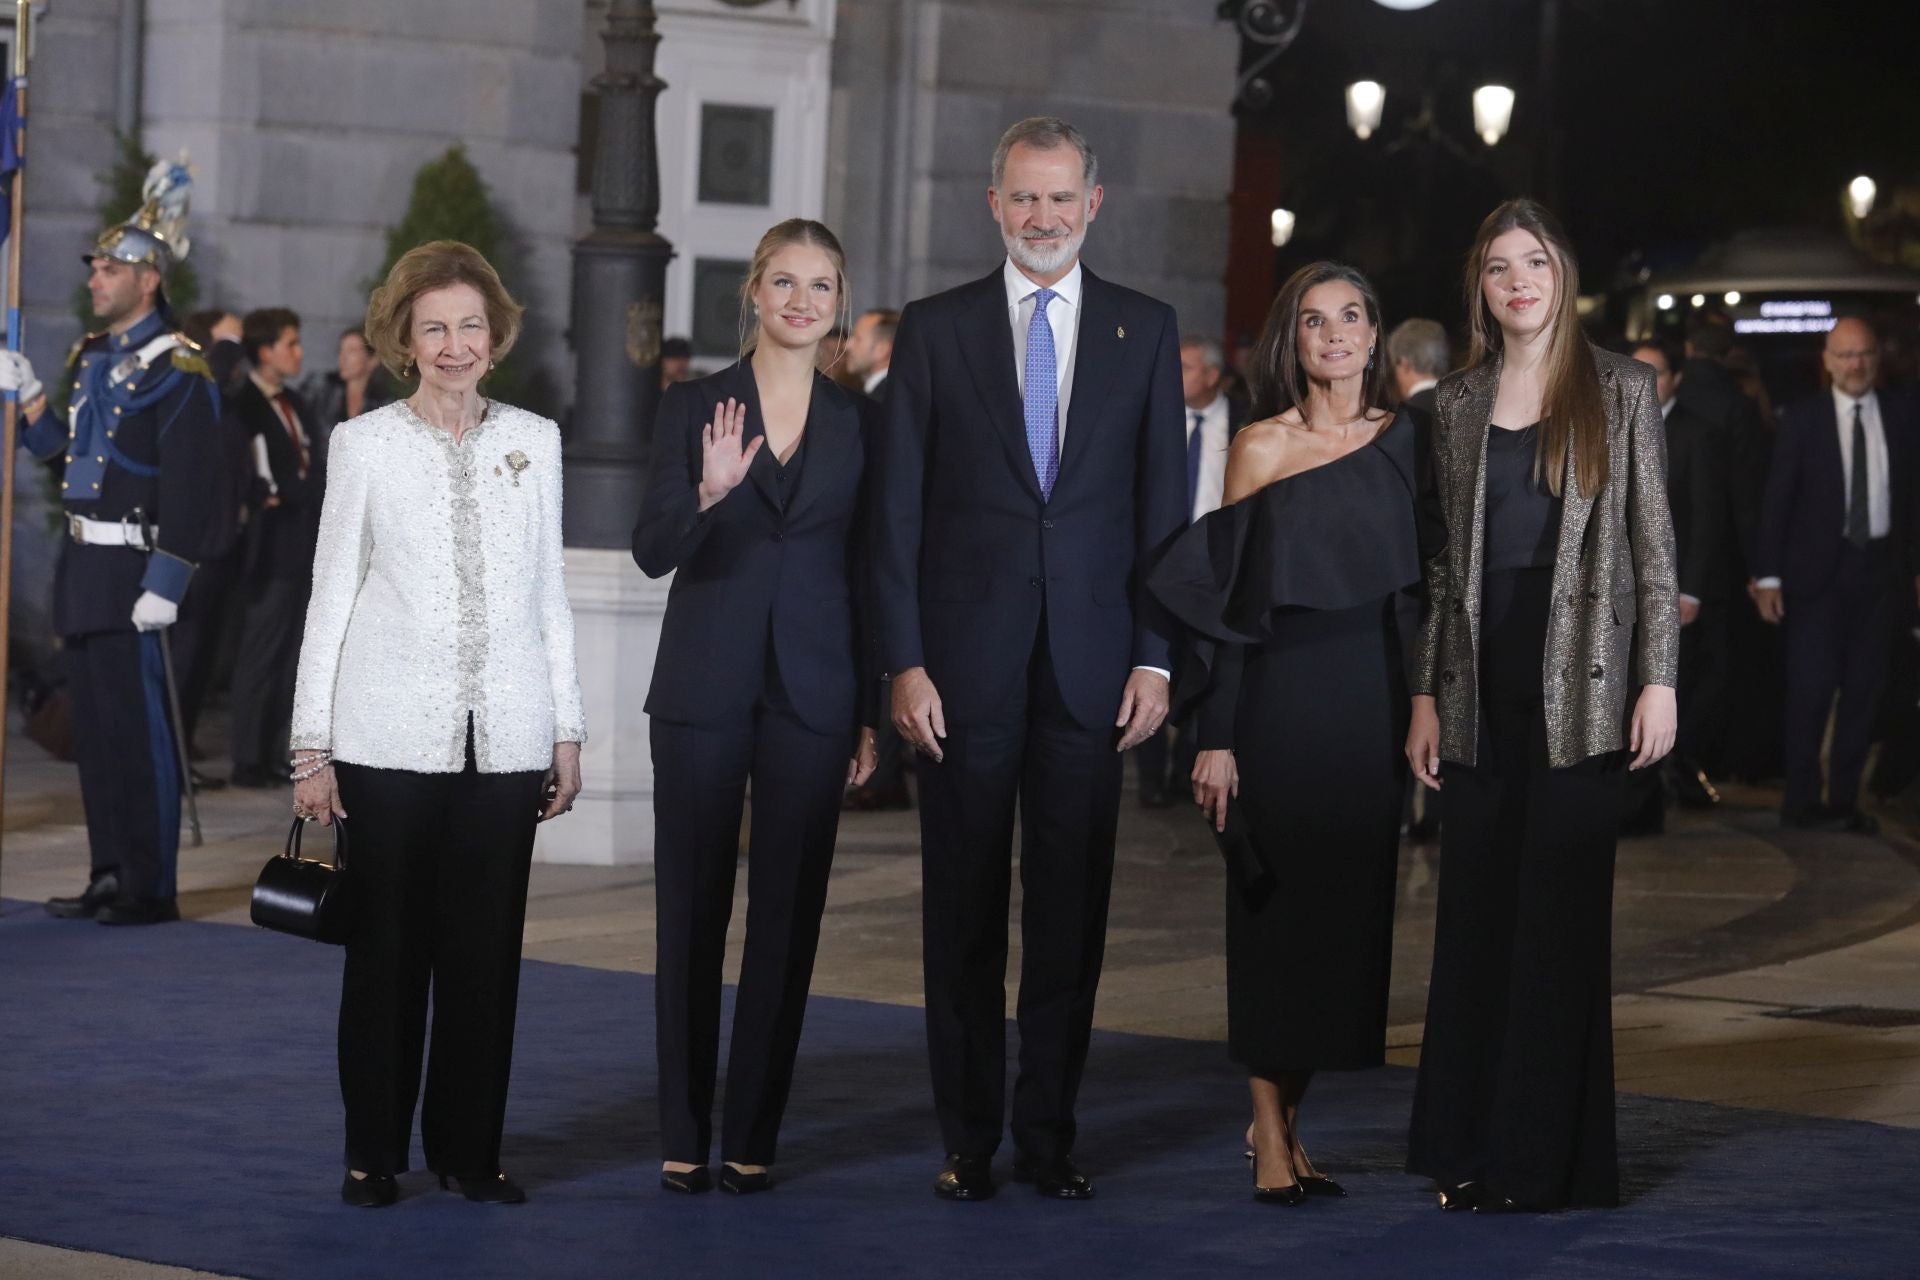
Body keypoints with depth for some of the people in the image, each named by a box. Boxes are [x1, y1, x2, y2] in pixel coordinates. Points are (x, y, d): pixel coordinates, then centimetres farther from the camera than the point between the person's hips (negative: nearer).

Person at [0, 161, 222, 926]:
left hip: (132, 568, -9)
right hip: (84, 566, 9)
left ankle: (152, 889, -1)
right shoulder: (91, 359, 15)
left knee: (140, 727, -5)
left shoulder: (174, 368, -11)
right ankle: (110, 876, 18)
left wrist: (165, 584, -21)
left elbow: (187, 489, -16)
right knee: (94, 726, 11)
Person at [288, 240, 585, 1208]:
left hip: (504, 736, 2)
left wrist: (567, 730, 9)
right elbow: (332, 595, 3)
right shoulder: (365, 445, 2)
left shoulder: (534, 441, 9)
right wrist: (312, 746, -1)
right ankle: (373, 1152, 12)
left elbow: (550, 593, 13)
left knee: (487, 948, 3)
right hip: (392, 733, -2)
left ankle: (469, 1147, 14)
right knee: (388, 947, 1)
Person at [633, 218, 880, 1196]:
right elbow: (652, 552, -5)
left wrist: (871, 711, 6)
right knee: (691, 907, 2)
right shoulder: (694, 406, 1)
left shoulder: (859, 420, 7)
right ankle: (683, 1133, 9)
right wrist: (709, 492, -25)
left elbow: (868, 570, 9)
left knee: (789, 912, 2)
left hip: (813, 692, 1)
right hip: (705, 687, -1)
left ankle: (753, 1133, 9)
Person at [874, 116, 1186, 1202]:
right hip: (967, 661, -1)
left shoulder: (1147, 331, 8)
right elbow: (900, 507, 2)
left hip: (1092, 659, 1)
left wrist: (1155, 657, -1)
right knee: (966, 907, 3)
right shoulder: (936, 329, 5)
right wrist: (905, 660, -5)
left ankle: (1050, 1131, 12)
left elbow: (1164, 505, 7)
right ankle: (969, 1135, 11)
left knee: (1073, 907, 3)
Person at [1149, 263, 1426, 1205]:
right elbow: (1226, 599, -3)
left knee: (1351, 907, 6)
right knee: (1275, 905, -1)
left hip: (1373, 699, 3)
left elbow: (1425, 581, 10)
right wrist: (1216, 737, -9)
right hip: (1283, 695, -3)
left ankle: (1286, 1117, 18)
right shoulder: (1261, 447, -1)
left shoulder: (1405, 441, 8)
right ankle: (1271, 1137, 5)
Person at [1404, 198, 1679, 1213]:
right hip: (1481, 682, 3)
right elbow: (1443, 559, 12)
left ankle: (1546, 1155, 3)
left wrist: (1659, 679, -7)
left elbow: (1654, 543, 0)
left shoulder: (1621, 391, 3)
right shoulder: (1457, 405, 11)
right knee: (1476, 911, 4)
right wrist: (1425, 693, 7)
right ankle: (1470, 1146, 10)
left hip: (1580, 682, -3)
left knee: (1561, 910, -3)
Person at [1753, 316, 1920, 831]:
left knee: (1863, 687, 5)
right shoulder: (1803, 418, -2)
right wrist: (1768, 575, -8)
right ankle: (1801, 799, 4)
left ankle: (1844, 798, 13)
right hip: (1819, 569, -3)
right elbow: (1777, 498, -3)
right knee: (1812, 684, -5)